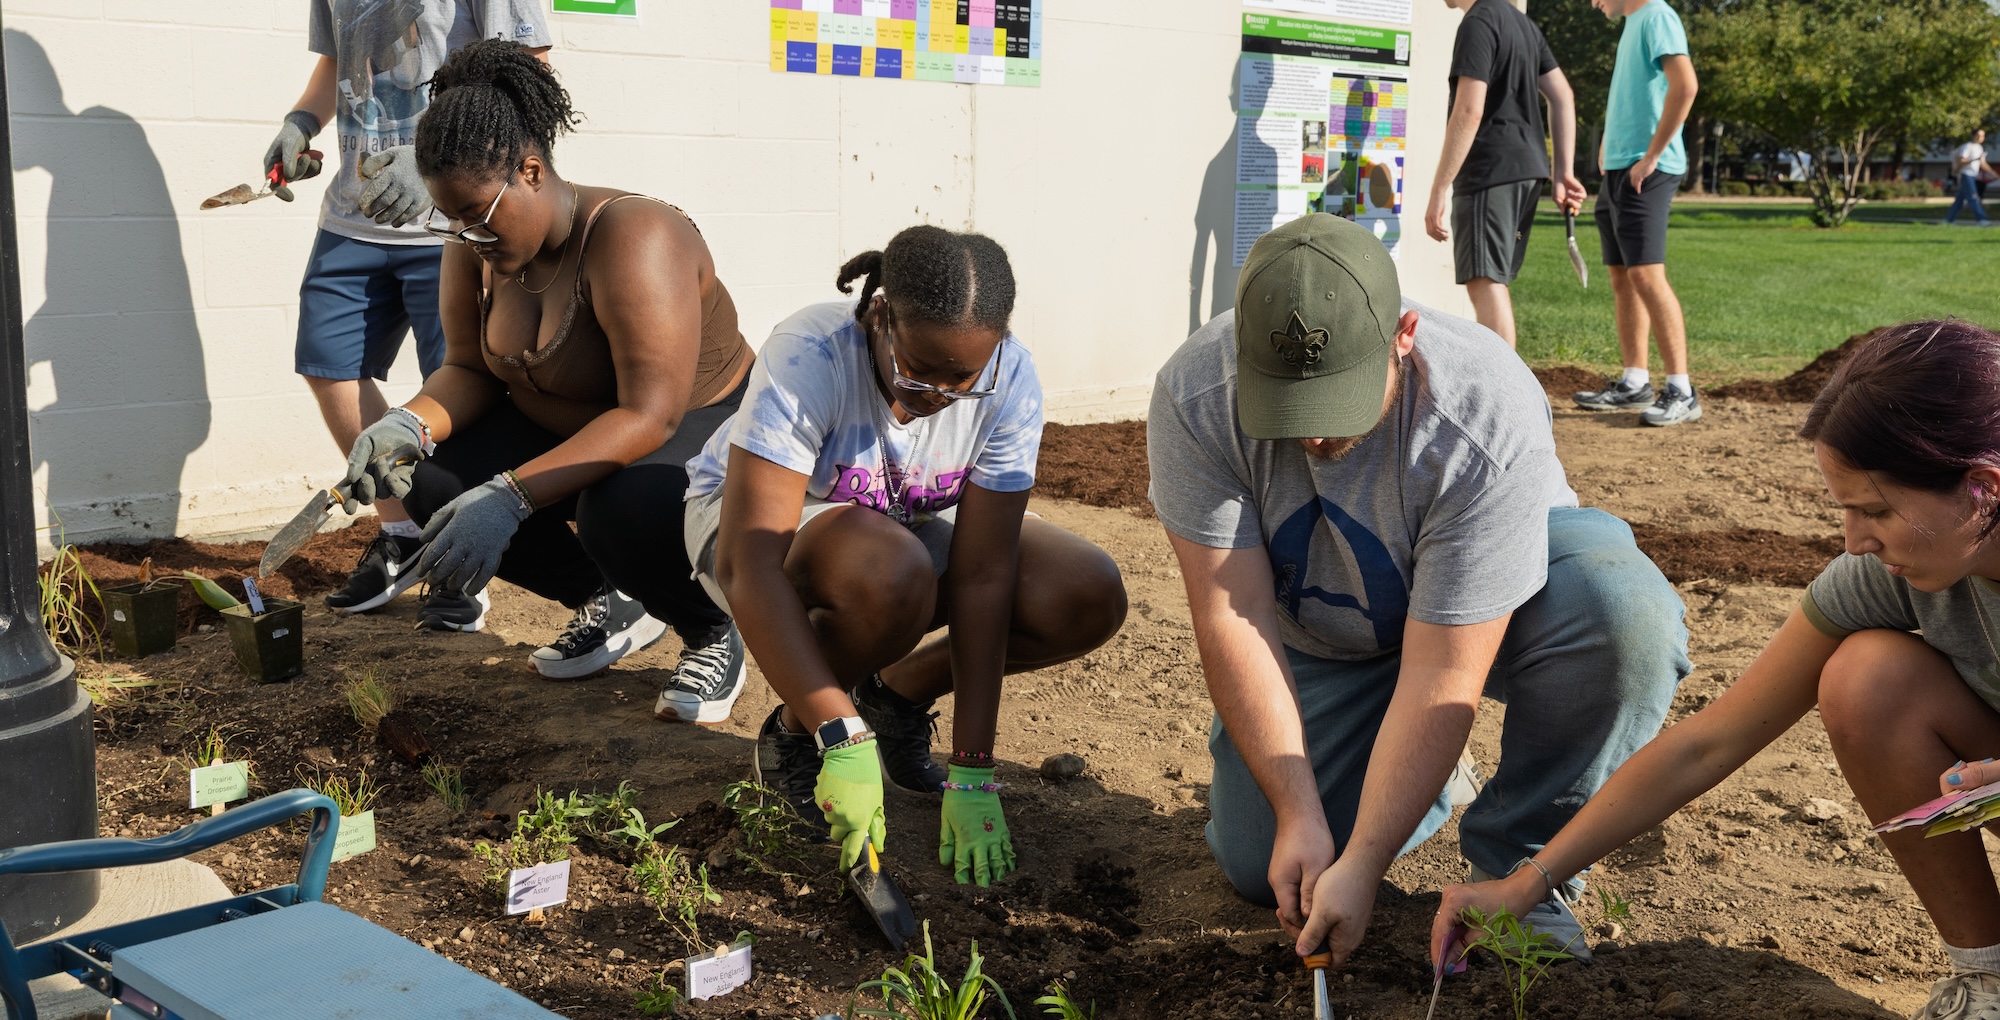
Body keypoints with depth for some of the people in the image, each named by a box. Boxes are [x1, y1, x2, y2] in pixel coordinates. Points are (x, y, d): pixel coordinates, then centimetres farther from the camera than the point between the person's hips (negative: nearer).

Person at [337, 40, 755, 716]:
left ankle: (714, 633, -5)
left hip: (704, 430, -7)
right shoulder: (474, 244, -7)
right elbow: (468, 369, 2)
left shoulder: (632, 238, -30)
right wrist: (411, 424, -22)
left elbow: (652, 415, -36)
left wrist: (510, 497, -43)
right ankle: (611, 604, 7)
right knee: (431, 480, -14)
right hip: (565, 433, 8)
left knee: (623, 509, -39)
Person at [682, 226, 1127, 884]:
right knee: (891, 574, -40)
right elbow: (749, 566, -38)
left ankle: (896, 694, 5)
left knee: (1092, 599, -19)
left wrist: (972, 778, -27)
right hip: (757, 518, -4)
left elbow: (982, 576, -25)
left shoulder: (1008, 380, -25)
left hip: (910, 524, 4)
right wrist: (842, 739, -44)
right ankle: (793, 731, -8)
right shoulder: (809, 358, -35)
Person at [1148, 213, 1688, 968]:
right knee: (1258, 869, -9)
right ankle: (1410, 786, 22)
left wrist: (1362, 865, -32)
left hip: (1483, 598, -2)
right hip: (1317, 635, 2)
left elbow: (1440, 677, -33)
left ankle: (1515, 865, -12)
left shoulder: (1489, 422, -36)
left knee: (1624, 613, -34)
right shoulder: (1194, 396, -29)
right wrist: (1300, 816, -27)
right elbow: (1232, 618, -25)